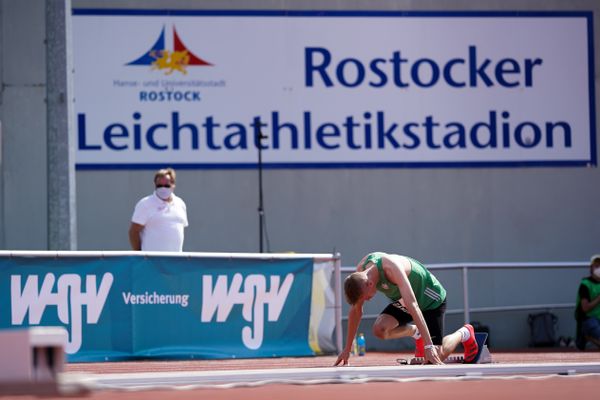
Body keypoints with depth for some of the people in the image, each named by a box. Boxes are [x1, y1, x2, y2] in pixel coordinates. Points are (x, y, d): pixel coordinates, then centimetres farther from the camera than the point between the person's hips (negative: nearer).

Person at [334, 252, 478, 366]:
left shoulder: (392, 268, -39)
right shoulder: (360, 271, -18)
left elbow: (412, 305, -45)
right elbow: (356, 310, -6)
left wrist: (428, 346, -49)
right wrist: (347, 349, -4)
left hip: (431, 299, -7)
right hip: (401, 301, 7)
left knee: (435, 358, -11)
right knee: (379, 329, -20)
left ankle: (464, 333, 18)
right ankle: (415, 332, 10)